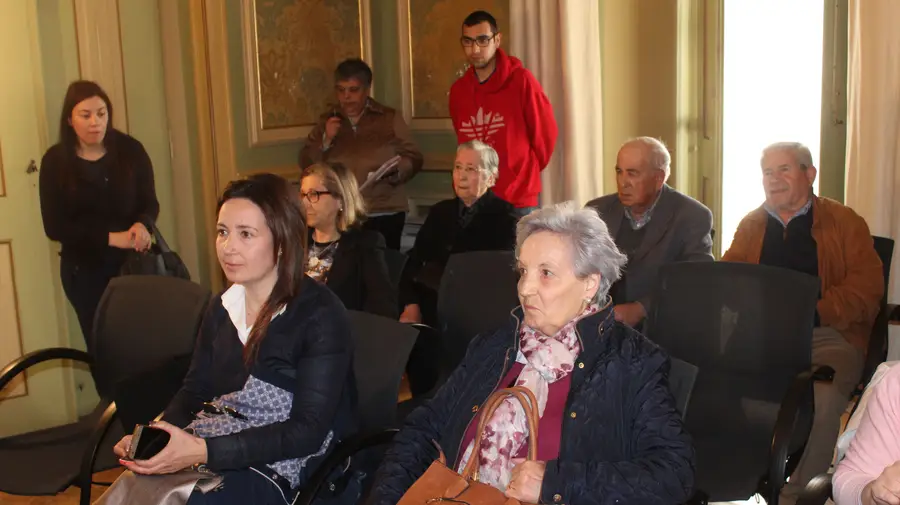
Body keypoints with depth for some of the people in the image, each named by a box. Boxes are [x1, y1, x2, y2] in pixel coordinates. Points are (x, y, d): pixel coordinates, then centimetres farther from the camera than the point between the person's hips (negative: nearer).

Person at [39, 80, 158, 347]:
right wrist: (111, 237, -21)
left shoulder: (130, 150, -4)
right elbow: (54, 227, -10)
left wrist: (142, 225, -24)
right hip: (85, 269, 0)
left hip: (132, 261, 0)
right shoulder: (55, 160, -7)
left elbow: (150, 203, 0)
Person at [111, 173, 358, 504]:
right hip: (203, 450, 6)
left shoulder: (320, 316, -11)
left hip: (279, 467, -6)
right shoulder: (221, 308, 11)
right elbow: (195, 391, 16)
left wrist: (205, 452, -24)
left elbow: (308, 430, -16)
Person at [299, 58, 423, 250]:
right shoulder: (327, 121, 13)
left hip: (384, 213, -1)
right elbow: (306, 165, 9)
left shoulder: (390, 118, 7)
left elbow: (413, 158, 4)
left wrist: (395, 169, -16)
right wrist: (325, 140, -6)